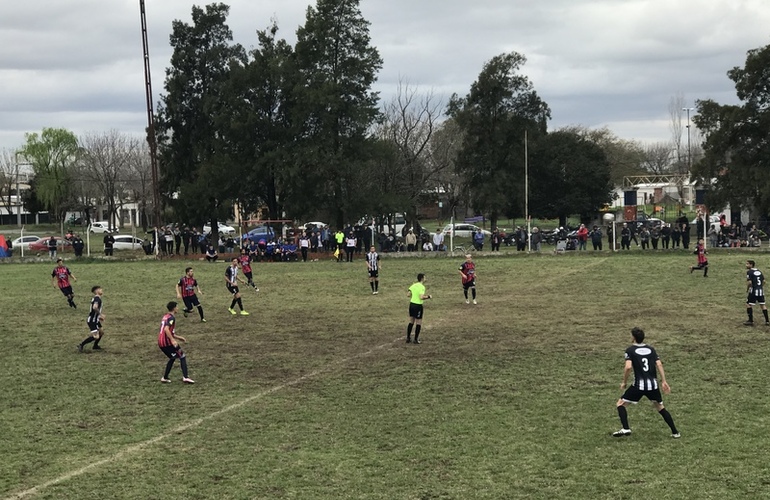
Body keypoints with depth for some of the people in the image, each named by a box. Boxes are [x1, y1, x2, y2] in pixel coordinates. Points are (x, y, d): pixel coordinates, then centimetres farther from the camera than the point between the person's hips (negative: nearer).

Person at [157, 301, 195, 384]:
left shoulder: (165, 316, 18)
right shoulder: (171, 318, -11)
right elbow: (166, 329, -26)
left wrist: (178, 337, 28)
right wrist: (173, 340, -30)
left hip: (161, 343, 9)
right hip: (167, 342, -9)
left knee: (172, 358, 25)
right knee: (182, 356, 0)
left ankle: (165, 378, 22)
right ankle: (185, 377, -10)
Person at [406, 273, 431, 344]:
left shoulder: (413, 285, 6)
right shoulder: (422, 287, -16)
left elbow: (408, 294, 5)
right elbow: (421, 297, -26)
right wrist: (428, 296, -12)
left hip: (412, 304, 7)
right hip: (418, 306, -7)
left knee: (411, 322, 17)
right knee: (419, 323, 5)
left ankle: (408, 338, 20)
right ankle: (416, 339, 8)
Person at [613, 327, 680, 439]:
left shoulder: (630, 350, -2)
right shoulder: (651, 349, 11)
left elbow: (628, 367, -15)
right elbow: (659, 364, 2)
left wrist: (624, 382, -3)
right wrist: (664, 381, 4)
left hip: (639, 385, -4)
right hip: (653, 384, 4)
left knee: (621, 404, 10)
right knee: (660, 407, 23)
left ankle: (626, 429, -7)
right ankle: (675, 432, 20)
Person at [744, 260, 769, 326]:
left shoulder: (749, 272, -9)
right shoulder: (759, 271, 12)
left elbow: (749, 282, -17)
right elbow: (764, 281, 11)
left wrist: (747, 289, -2)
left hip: (753, 291, -7)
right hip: (761, 290, 7)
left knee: (748, 304, 4)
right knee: (762, 305, 11)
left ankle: (751, 321, 2)